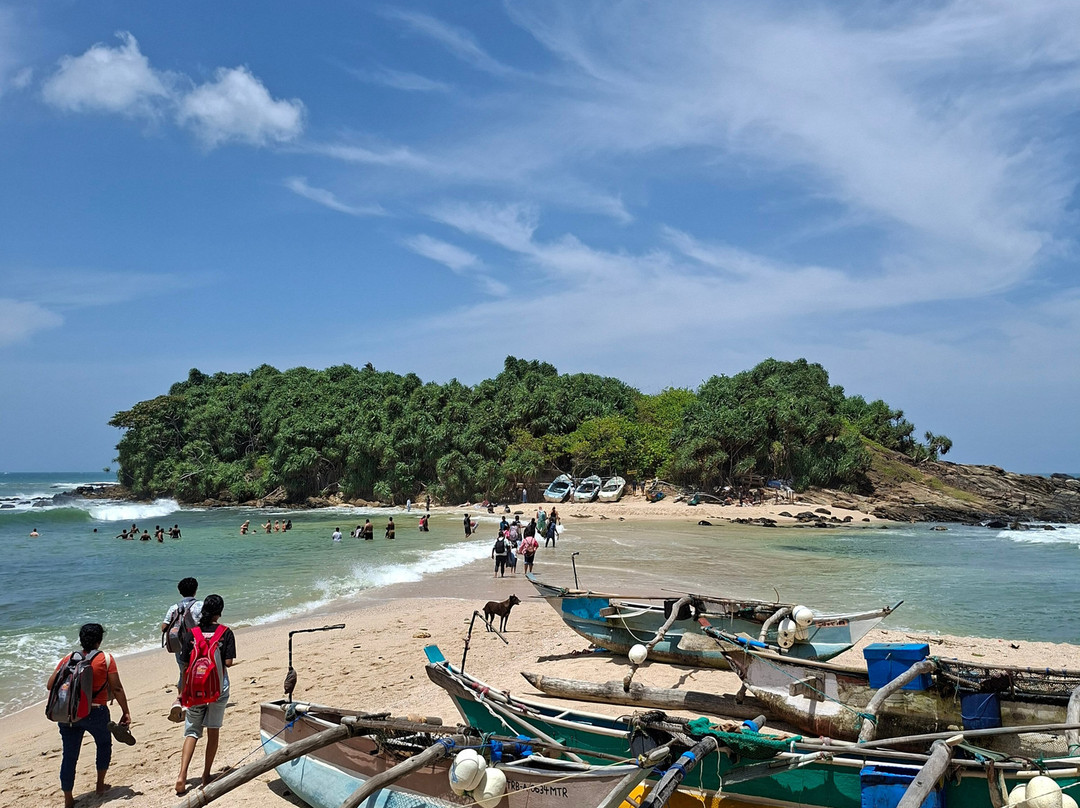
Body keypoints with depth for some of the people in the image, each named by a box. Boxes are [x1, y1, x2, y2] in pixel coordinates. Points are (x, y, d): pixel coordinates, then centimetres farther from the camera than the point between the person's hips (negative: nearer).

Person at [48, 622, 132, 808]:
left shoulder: (68, 659, 4)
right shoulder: (106, 659, -5)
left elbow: (50, 685, 2)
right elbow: (116, 689, -7)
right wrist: (125, 712, -1)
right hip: (95, 713, -2)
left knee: (69, 756, 10)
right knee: (104, 744, 24)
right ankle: (100, 785, 30)